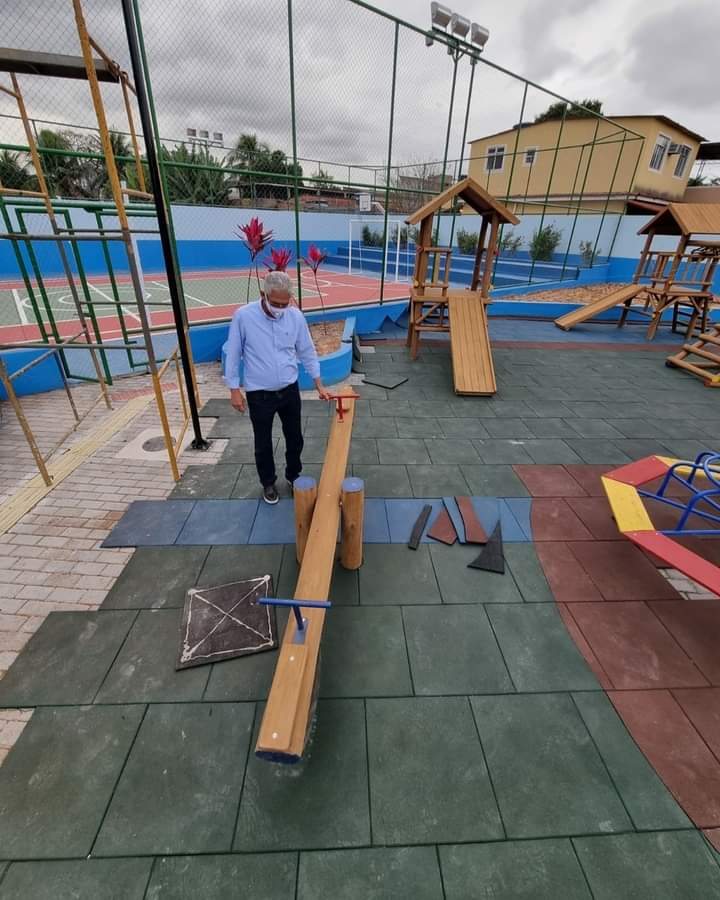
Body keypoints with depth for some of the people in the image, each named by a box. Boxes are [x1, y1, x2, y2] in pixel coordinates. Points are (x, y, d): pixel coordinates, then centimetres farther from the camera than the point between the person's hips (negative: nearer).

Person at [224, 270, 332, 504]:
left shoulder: (296, 316, -7)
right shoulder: (243, 316, -16)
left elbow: (307, 352, 4)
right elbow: (233, 355, -7)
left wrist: (319, 386, 5)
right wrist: (234, 390, -7)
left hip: (289, 390, 3)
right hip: (259, 394, -2)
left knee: (294, 437, 16)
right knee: (263, 443, 12)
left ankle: (294, 475, 40)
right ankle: (268, 482, 35)